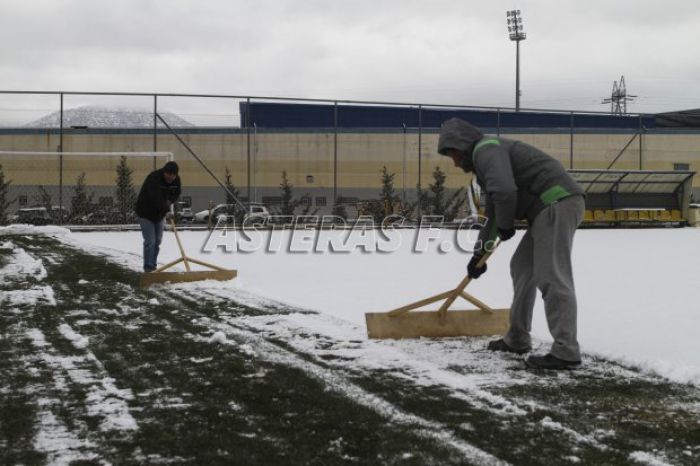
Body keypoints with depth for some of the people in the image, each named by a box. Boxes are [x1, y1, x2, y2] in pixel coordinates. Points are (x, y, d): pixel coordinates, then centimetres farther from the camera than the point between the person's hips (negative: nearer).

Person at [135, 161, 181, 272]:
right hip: (146, 213, -7)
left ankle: (153, 266, 23)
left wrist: (170, 201, -13)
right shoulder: (154, 178, -30)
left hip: (159, 213, 7)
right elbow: (156, 197, -40)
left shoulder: (176, 180, -7)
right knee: (150, 241, -13)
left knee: (157, 241, 12)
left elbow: (176, 193, 8)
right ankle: (148, 267, -6)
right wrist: (167, 209, -45)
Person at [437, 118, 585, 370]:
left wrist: (505, 225, -8)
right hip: (549, 209, 11)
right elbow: (492, 214, 36)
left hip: (558, 204, -11)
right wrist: (479, 254, 40)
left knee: (552, 277, -15)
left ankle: (566, 352, -17)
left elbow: (504, 191, -26)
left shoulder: (486, 149, -7)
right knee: (522, 268, 19)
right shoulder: (485, 160, 26)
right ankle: (517, 338, 27)